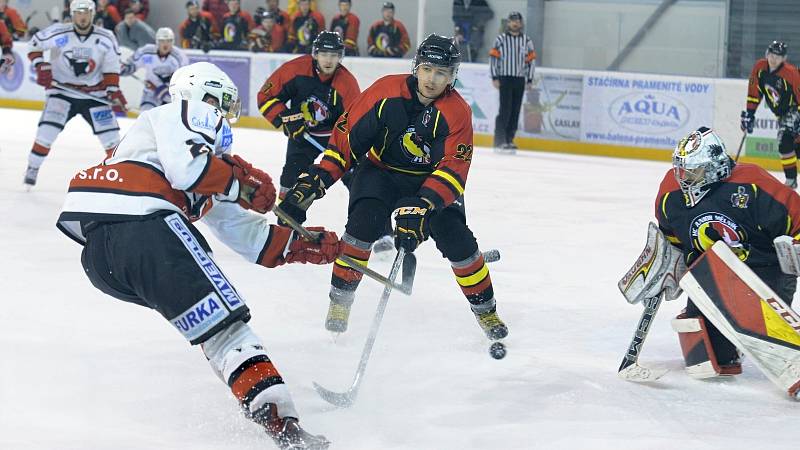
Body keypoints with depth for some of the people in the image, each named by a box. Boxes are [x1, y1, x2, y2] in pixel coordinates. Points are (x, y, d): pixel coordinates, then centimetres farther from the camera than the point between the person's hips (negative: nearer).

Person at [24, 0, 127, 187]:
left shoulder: (106, 39, -8)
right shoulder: (58, 34, -14)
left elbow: (111, 68, 1)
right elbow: (35, 44, 1)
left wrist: (113, 91, -6)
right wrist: (41, 67, -10)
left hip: (95, 92, 2)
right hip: (62, 89, -2)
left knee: (110, 134, -2)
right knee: (48, 129, -16)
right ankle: (32, 168, 1)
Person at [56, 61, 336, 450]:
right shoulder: (176, 115, 14)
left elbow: (246, 236, 36)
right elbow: (187, 167, -8)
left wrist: (301, 245, 28)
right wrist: (241, 184, 5)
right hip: (138, 220, -9)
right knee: (221, 319, -14)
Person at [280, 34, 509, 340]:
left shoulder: (457, 113, -21)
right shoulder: (386, 91, -19)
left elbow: (452, 170, -28)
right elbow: (348, 135, -13)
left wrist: (421, 208, -42)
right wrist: (315, 181, -19)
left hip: (432, 179, 0)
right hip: (381, 171, 0)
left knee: (457, 240, -14)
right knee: (363, 222, -25)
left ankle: (485, 309, 9)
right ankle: (340, 298, -7)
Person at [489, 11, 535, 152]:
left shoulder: (527, 41, 8)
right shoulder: (500, 39, 0)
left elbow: (532, 60, 11)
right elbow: (493, 58, -1)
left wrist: (530, 80, 7)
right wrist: (494, 78, -7)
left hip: (520, 80, 4)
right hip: (505, 79, -4)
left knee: (515, 111, 4)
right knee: (505, 110, -11)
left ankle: (509, 139, 10)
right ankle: (499, 141, -10)